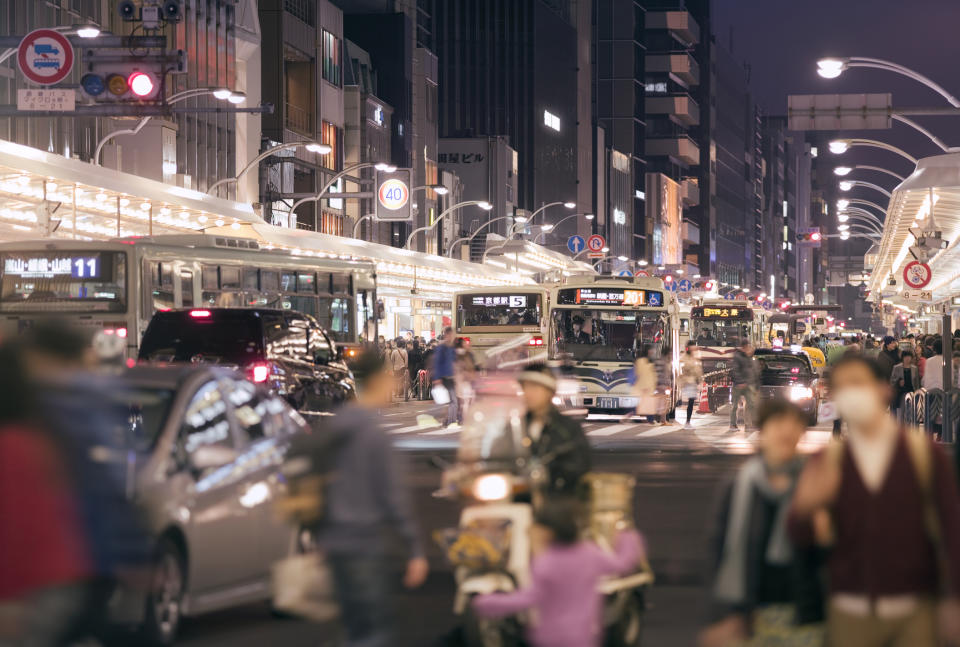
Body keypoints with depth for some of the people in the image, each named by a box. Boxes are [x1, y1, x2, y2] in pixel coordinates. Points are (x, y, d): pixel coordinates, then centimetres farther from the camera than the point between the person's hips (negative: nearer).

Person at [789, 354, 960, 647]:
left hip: (913, 612, -1)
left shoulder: (925, 453, 1)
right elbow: (799, 535, -1)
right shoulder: (827, 461, 4)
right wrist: (806, 507, -23)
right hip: (850, 612, 1)